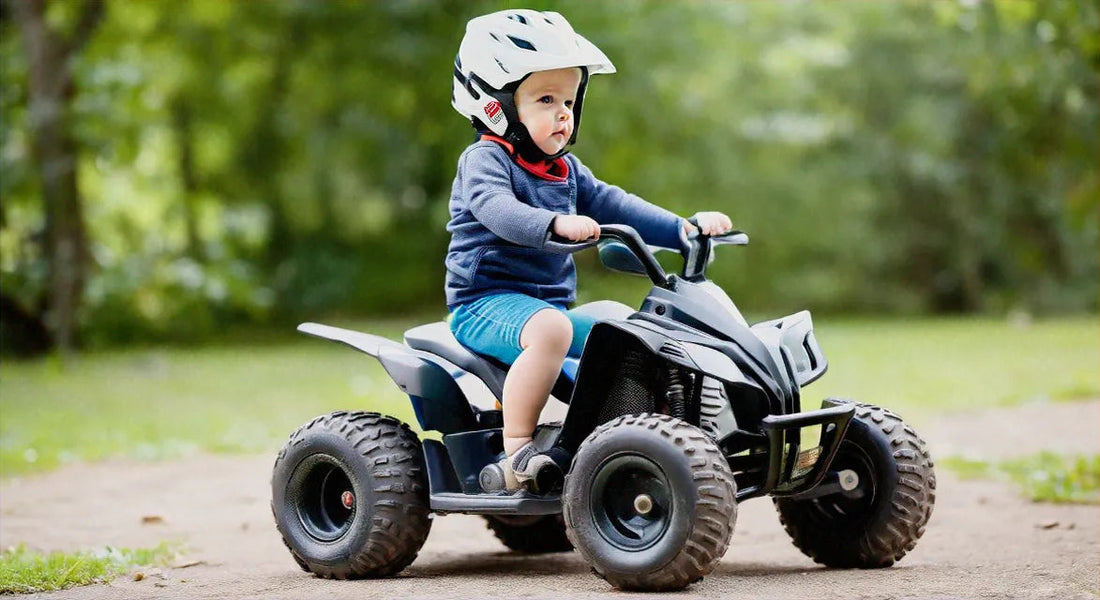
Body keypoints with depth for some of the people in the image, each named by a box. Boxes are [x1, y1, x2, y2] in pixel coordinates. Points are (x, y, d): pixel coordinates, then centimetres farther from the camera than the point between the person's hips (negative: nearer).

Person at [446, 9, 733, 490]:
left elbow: (612, 205, 12)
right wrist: (556, 223, -47)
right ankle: (516, 451, -34)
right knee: (551, 328, -37)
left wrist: (684, 228, -1)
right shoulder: (484, 160, -9)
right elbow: (498, 209, -29)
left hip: (551, 303, 9)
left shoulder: (567, 171, 17)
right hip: (486, 301, -9)